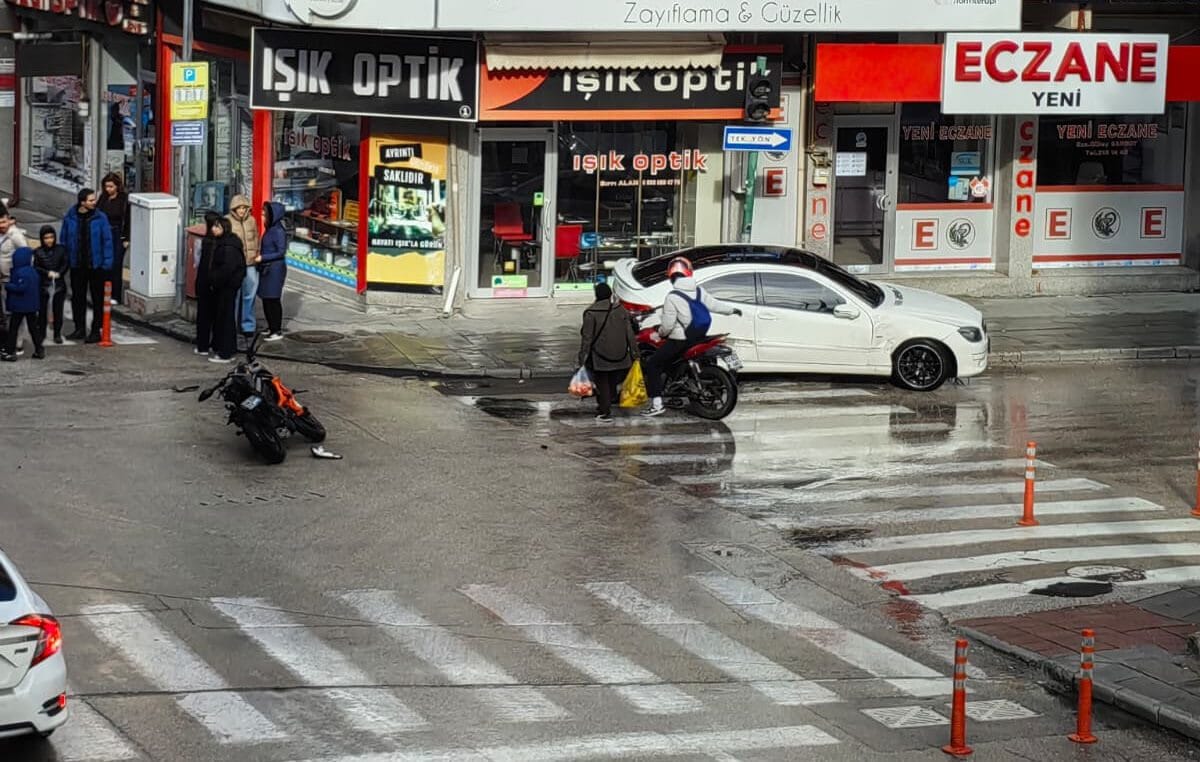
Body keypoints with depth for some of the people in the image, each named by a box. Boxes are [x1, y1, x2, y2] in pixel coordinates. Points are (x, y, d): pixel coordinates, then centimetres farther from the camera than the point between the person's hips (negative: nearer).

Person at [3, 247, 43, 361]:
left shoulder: (21, 273, -20)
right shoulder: (33, 271, 7)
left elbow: (21, 288, -27)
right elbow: (39, 286, 16)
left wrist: (7, 286, -17)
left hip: (19, 306, -8)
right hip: (32, 305, 8)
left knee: (13, 328, 0)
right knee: (33, 328, 15)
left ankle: (10, 352, 0)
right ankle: (39, 350, 17)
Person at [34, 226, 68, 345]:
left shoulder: (61, 249, 2)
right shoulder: (38, 252, -3)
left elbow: (66, 264, 1)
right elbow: (36, 268, -4)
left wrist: (59, 273, -14)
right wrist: (47, 273, -15)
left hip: (59, 285, 1)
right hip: (43, 286, -1)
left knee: (58, 310, 6)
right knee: (42, 310, 2)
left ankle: (57, 334, 15)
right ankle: (41, 334, 12)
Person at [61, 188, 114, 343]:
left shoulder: (100, 218, -6)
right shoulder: (70, 218, -2)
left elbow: (107, 241, -5)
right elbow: (63, 240, 6)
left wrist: (107, 262, -11)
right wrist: (64, 260, 2)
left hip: (96, 265, -2)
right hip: (77, 265, 2)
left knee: (97, 298, 3)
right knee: (77, 297, 10)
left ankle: (96, 330, 11)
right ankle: (79, 328, 23)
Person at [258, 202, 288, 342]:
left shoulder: (279, 232, -16)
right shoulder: (269, 229, 9)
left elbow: (281, 252, -17)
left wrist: (262, 258, -18)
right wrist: (259, 254, 4)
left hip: (275, 269, -8)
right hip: (266, 269, 8)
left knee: (273, 299, -3)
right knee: (266, 299, 13)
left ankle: (277, 331, 3)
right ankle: (271, 327, 25)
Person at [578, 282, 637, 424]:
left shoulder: (591, 313, -12)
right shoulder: (621, 310, -1)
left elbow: (587, 338, -10)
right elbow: (629, 333, 2)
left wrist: (583, 357, -4)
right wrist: (634, 351, 11)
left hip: (600, 357, -3)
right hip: (620, 356, 3)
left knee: (602, 384, 5)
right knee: (612, 382, 18)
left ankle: (605, 413, 3)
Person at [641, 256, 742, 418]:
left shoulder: (672, 297, -18)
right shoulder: (698, 291, 1)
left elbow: (667, 325, -18)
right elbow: (714, 304, 13)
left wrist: (660, 332, 4)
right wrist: (732, 309, 30)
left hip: (679, 340, -8)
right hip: (698, 336, 8)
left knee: (652, 366, -3)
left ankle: (656, 404, -12)